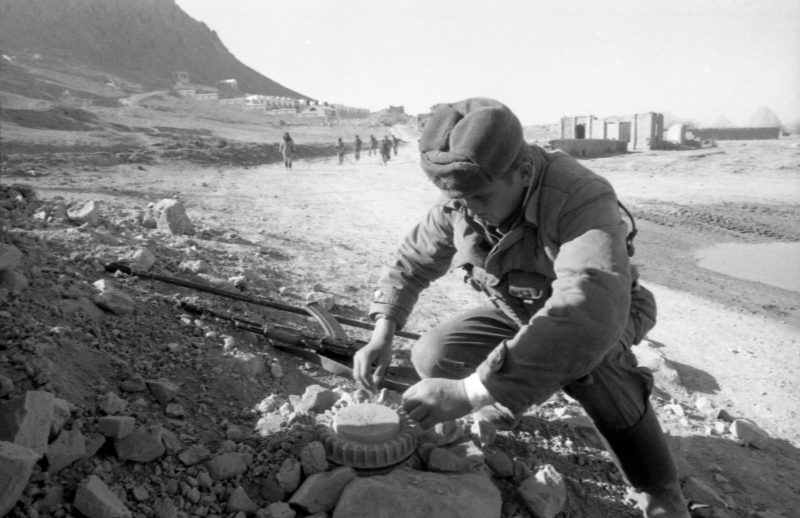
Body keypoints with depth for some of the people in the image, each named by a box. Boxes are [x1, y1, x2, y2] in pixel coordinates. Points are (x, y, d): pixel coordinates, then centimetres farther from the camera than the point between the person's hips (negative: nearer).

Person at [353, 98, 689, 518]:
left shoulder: (581, 200, -40)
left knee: (585, 351, -39)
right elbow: (412, 261, -4)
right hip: (518, 313, 5)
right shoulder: (461, 202, -19)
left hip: (603, 314, -5)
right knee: (431, 358, -13)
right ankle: (501, 412, 20)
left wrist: (469, 391, -58)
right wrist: (381, 335, -21)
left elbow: (590, 313, -55)